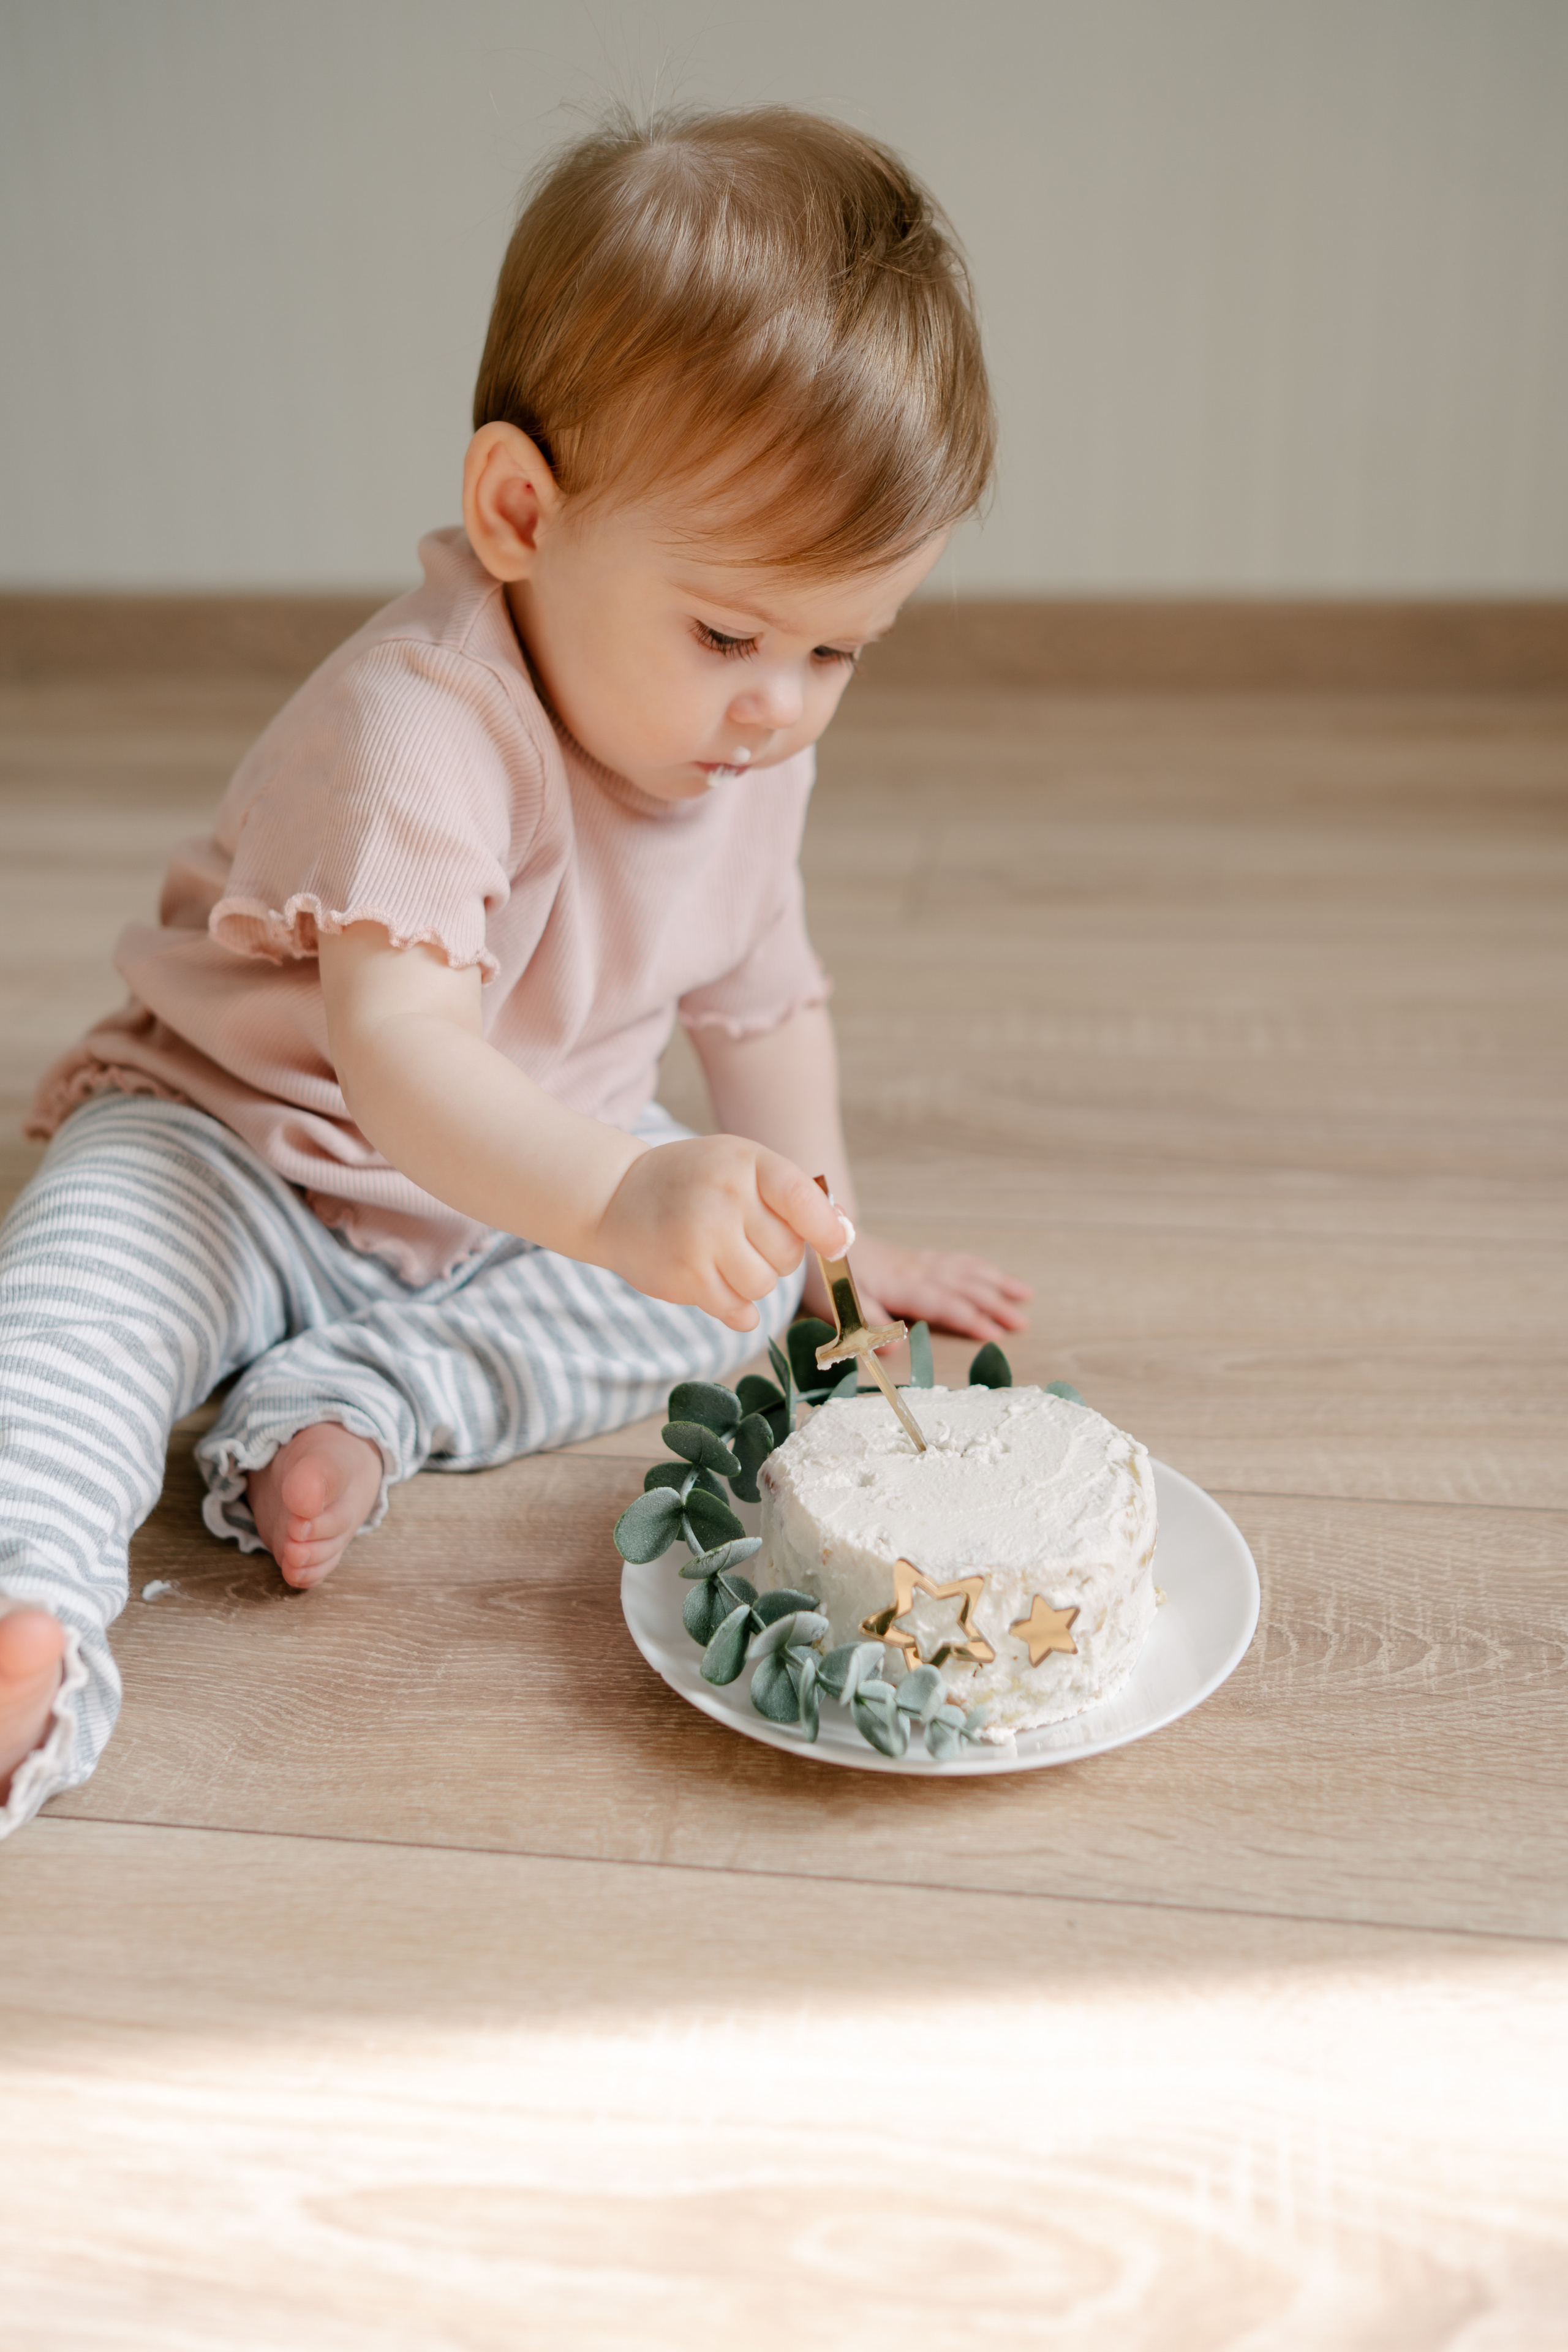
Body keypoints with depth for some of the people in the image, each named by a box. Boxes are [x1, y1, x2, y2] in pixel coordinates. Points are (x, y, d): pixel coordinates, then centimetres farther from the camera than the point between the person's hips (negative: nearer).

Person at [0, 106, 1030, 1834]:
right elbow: (404, 1056, -44)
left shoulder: (751, 747, -6)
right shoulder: (421, 725, -31)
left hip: (525, 1191, 6)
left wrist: (828, 1244, 10)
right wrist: (624, 1200, -61)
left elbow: (762, 1000, 9)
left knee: (740, 1272, -12)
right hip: (250, 1149, -6)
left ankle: (351, 1403, -19)